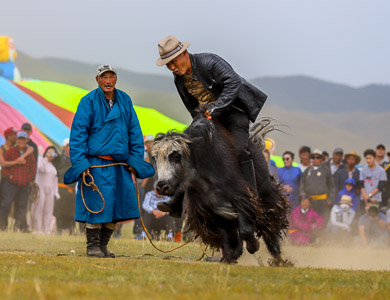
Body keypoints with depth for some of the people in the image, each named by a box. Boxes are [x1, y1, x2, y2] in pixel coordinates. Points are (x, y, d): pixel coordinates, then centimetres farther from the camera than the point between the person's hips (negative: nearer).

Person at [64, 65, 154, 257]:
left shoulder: (124, 100, 9)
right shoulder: (88, 102, -5)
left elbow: (134, 131, 15)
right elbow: (78, 134, -6)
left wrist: (135, 159, 8)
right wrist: (80, 165, -12)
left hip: (120, 165, 5)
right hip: (96, 164, -5)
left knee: (119, 204, 5)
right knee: (97, 205, -7)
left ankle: (103, 245, 18)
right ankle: (92, 246, 6)